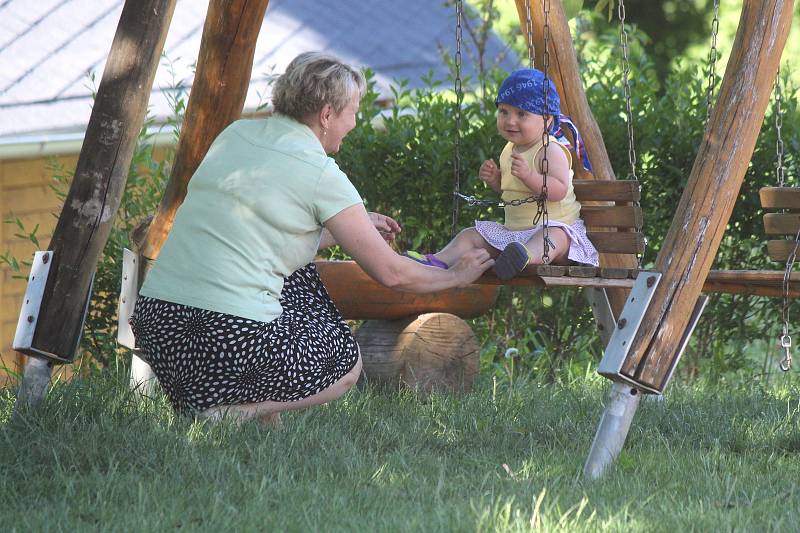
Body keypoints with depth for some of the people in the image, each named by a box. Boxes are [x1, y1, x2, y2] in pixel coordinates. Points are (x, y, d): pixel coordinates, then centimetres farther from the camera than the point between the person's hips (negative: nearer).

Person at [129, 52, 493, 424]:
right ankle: (231, 412, -3)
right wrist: (456, 276, 21)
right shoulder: (320, 173, -5)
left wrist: (360, 227, 40)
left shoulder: (236, 133, 15)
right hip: (232, 338, -7)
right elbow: (391, 273, 1)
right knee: (348, 362, 21)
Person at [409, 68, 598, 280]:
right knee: (472, 235, 1)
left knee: (554, 237, -42)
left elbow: (559, 190, -24)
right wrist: (494, 179, 8)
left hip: (556, 225, -9)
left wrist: (530, 176, -35)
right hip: (513, 229, 9)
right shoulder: (510, 150, 14)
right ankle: (438, 261, -18)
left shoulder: (552, 151, -12)